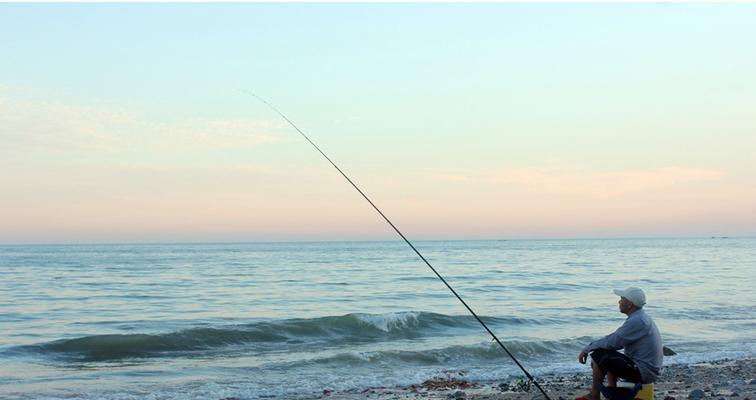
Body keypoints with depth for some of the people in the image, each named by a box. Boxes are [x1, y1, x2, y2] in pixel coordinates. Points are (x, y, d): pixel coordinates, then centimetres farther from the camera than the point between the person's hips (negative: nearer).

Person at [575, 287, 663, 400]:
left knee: (599, 356, -12)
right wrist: (592, 348, 11)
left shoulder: (636, 321, -21)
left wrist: (587, 349, -11)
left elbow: (613, 341, -24)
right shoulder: (641, 317, 12)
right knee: (608, 358, 26)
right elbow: (617, 341, 18)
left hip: (643, 372, -11)